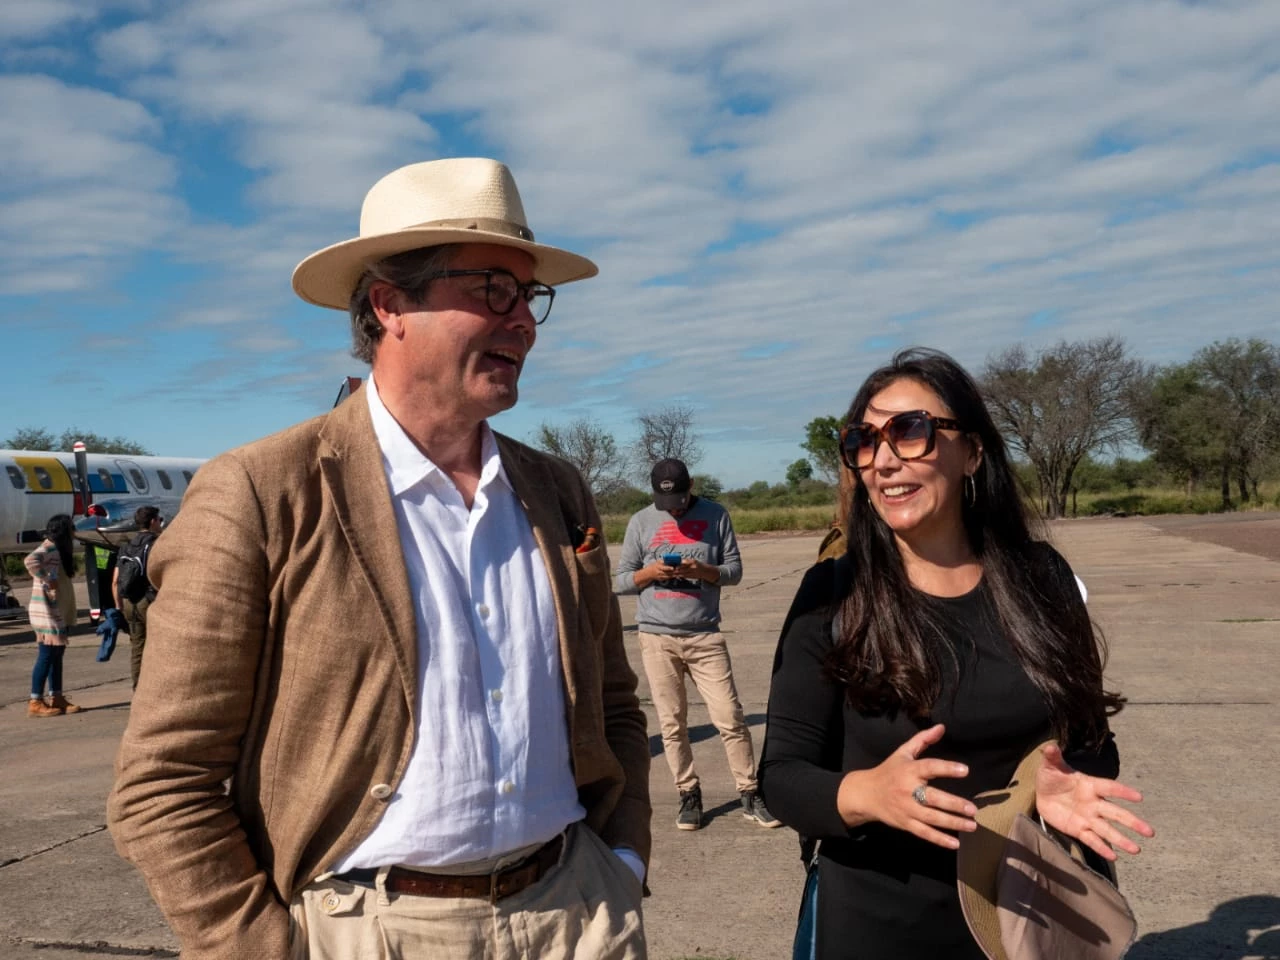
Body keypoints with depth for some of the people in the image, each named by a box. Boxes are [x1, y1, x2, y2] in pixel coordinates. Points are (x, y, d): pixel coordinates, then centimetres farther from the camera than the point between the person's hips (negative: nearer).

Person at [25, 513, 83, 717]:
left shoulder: (57, 549, 15)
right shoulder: (48, 548, -15)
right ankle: (36, 702, 0)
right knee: (46, 656, -6)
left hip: (58, 613, 10)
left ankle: (56, 698, 18)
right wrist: (47, 580, -27)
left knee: (57, 655, 12)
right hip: (47, 613, -10)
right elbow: (30, 560, -34)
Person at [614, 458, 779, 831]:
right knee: (672, 724, 5)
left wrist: (702, 570, -15)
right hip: (657, 637, 1)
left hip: (705, 635, -1)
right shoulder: (641, 522, 6)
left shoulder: (715, 515, 4)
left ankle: (750, 794, 10)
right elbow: (620, 580, 7)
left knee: (730, 718, -2)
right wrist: (649, 573, -13)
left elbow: (734, 570, 4)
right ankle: (689, 794, 19)